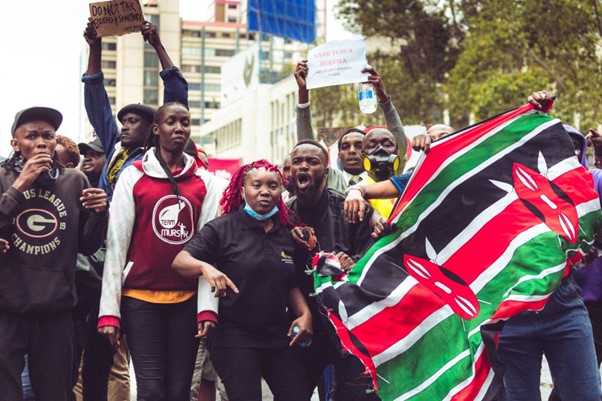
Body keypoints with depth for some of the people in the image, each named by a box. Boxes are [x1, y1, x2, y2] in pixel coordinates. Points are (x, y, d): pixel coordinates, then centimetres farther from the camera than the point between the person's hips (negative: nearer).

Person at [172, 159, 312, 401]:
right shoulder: (222, 228, -4)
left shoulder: (287, 234, 10)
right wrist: (205, 267, -32)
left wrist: (304, 313, 0)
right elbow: (180, 261, -12)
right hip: (234, 337, -5)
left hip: (279, 335, 5)